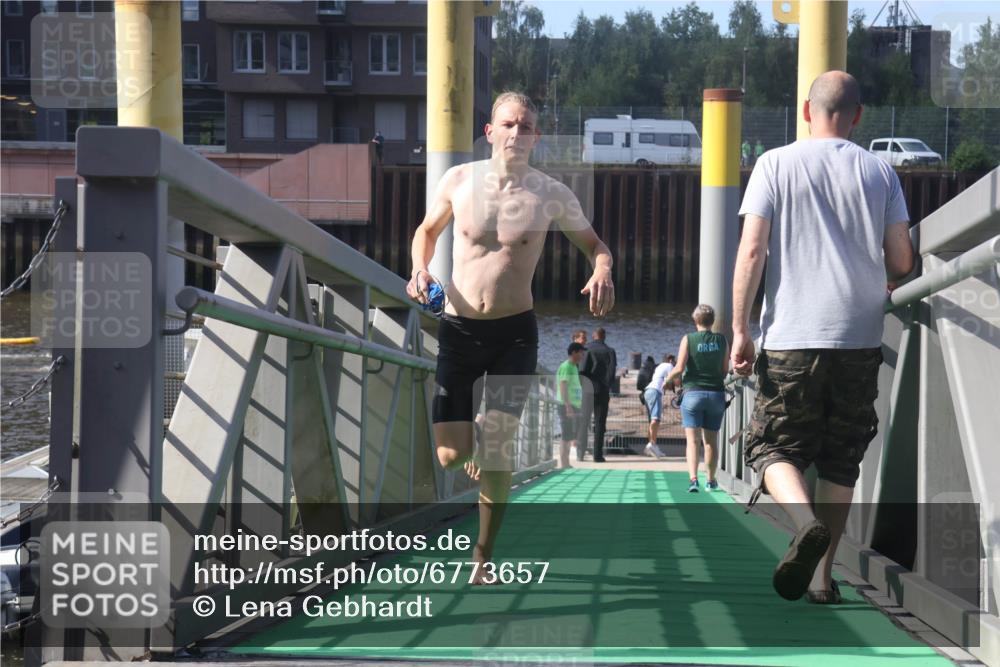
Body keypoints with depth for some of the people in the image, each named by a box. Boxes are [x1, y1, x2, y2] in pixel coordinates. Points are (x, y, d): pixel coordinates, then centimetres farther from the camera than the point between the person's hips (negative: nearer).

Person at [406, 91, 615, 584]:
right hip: (458, 329, 1)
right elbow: (428, 229, 17)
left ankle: (483, 557, 10)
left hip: (514, 333, -1)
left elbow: (593, 244, 10)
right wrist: (420, 268, -3)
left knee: (497, 450, -7)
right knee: (450, 457, -4)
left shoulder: (551, 196, -3)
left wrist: (602, 271, -13)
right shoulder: (459, 180, 0)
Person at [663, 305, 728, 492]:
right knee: (711, 440, 12)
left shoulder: (688, 339, -5)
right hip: (716, 393, 2)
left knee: (692, 440, -4)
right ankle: (711, 480, 21)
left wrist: (667, 380, 7)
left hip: (693, 392, -2)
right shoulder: (721, 340, 3)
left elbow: (679, 368, -11)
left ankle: (693, 479, -20)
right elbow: (725, 370, 5)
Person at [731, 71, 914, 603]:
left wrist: (740, 330, -1)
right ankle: (822, 575, 9)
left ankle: (805, 521, -21)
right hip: (861, 339, 2)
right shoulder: (880, 173, 7)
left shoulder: (776, 165, 1)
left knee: (774, 446, 7)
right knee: (841, 461, 12)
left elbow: (752, 251, -6)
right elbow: (901, 264, 4)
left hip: (792, 339, -2)